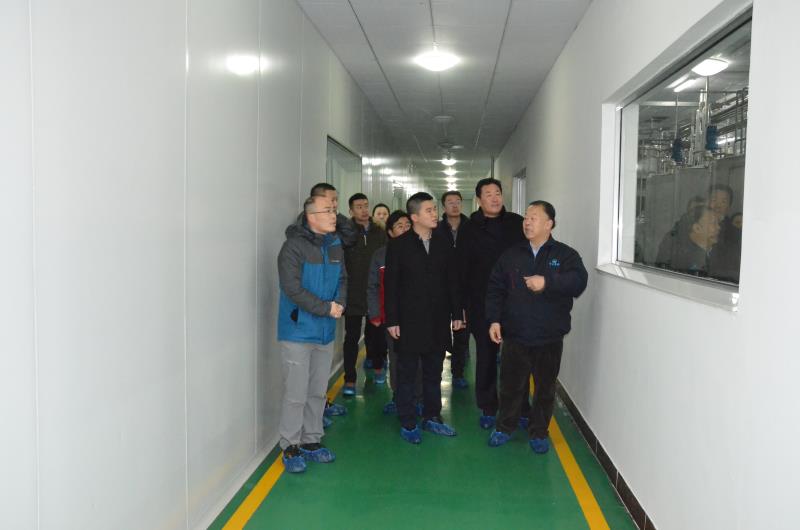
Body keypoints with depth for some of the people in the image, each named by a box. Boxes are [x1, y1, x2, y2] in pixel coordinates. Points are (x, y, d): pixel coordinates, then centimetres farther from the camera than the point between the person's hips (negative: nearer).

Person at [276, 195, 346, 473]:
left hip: (325, 332, 7)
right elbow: (292, 288, -20)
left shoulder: (335, 245, 9)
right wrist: (325, 308, -17)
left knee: (318, 392, 15)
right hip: (298, 331, -7)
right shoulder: (294, 246, -13)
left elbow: (343, 279, 14)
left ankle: (311, 441, 28)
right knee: (296, 394, -3)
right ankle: (290, 447, 12)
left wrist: (339, 303, -6)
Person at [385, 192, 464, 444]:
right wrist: (391, 320, -10)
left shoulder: (443, 244, 6)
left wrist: (456, 313, 6)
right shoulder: (398, 245, -5)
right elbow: (390, 285, -6)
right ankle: (407, 422, 16)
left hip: (438, 321, 4)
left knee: (434, 373, 14)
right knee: (407, 373, 5)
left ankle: (432, 417, 27)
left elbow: (452, 281, 9)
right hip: (409, 322, -4)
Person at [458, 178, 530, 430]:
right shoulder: (469, 230, 2)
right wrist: (465, 304, -5)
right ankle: (488, 409, 21)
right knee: (485, 357, 9)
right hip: (483, 305, 0)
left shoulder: (517, 223, 3)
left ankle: (521, 409, 19)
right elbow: (462, 270, 1)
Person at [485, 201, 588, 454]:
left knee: (545, 388, 11)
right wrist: (494, 319, -6)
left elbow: (579, 281, -20)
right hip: (514, 335, 2)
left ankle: (538, 433, 29)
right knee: (510, 385, 12)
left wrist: (547, 281, -30)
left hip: (549, 338, -1)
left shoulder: (565, 255, -3)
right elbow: (495, 289, 4)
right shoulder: (511, 255, 5)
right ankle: (505, 427, 32)